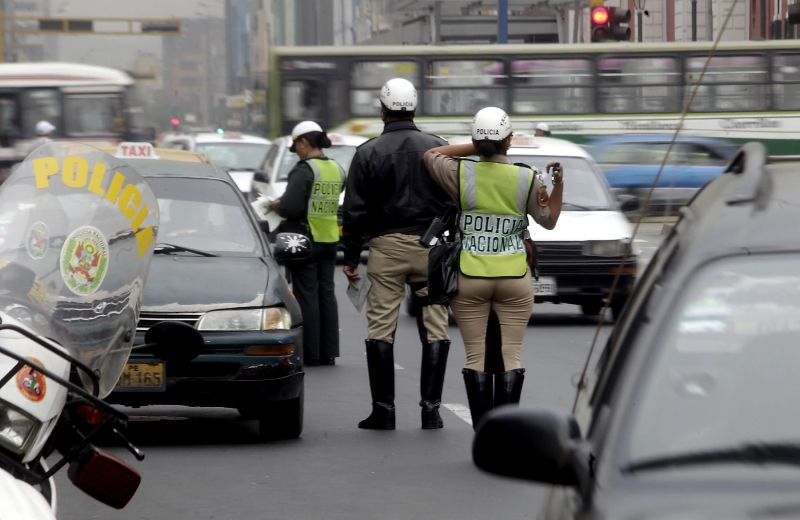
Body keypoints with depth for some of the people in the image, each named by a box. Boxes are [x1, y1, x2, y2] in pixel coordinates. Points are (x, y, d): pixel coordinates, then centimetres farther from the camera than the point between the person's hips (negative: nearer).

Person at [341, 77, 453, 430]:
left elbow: (355, 211, 0)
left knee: (380, 329, 3)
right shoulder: (437, 149, 4)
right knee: (435, 330, 4)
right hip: (430, 246, 1)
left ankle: (383, 409, 1)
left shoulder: (368, 153, 0)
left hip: (386, 246, -1)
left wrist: (350, 257, 6)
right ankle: (431, 408, 0)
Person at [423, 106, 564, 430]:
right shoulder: (528, 179, -5)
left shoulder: (461, 174, -6)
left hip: (469, 280, 0)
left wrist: (475, 148, 9)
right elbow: (549, 220, 9)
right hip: (515, 281, 0)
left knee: (476, 356, 3)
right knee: (510, 355, 3)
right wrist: (558, 184, 11)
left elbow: (429, 155, 14)